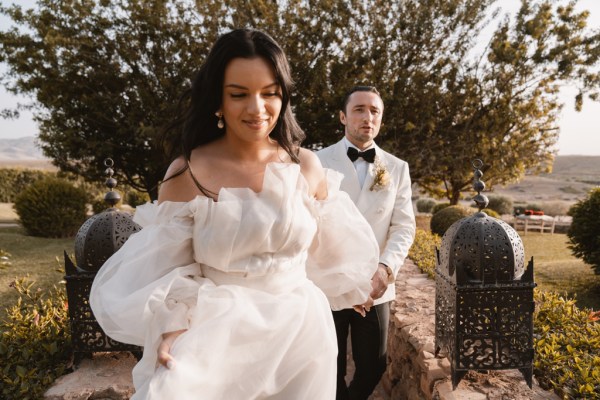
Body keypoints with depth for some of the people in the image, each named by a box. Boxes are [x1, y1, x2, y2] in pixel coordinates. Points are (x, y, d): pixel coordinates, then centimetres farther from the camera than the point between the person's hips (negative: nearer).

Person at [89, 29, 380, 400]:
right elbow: (167, 268, -4)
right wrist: (172, 331, -17)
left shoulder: (307, 166, -4)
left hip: (301, 328, 2)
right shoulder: (187, 174, -11)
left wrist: (351, 290, 24)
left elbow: (330, 246, 12)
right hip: (218, 329, -2)